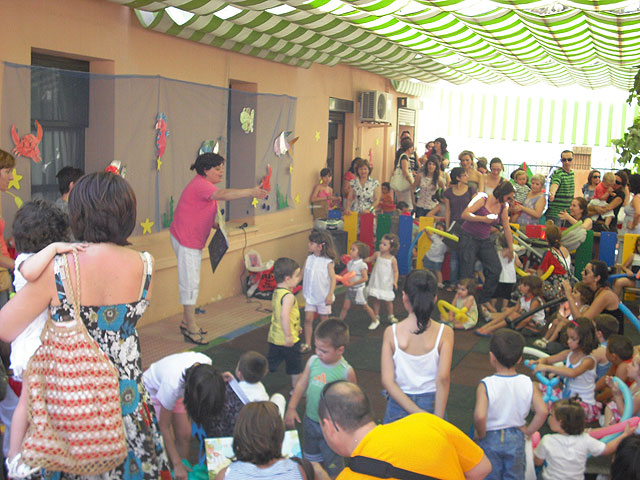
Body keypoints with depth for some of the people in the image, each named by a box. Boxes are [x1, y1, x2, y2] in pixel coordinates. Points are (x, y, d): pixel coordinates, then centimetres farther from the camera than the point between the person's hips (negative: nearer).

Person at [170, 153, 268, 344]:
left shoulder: (204, 185, 13)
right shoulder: (200, 185, -21)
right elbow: (222, 194, -40)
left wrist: (216, 225, 2)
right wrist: (251, 192, -49)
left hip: (193, 240, 11)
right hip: (186, 240, -11)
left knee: (191, 282, 17)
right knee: (190, 282, -5)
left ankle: (186, 322, 29)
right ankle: (191, 329, 3)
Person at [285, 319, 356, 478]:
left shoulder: (346, 371, -22)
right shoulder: (313, 361, -9)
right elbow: (301, 384, 1)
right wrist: (291, 408, -3)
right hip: (310, 421, 5)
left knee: (332, 465, 11)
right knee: (312, 458, 26)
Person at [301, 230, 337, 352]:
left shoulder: (328, 262, -13)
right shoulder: (309, 259, 0)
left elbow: (333, 278, -12)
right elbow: (302, 274, 7)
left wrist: (330, 295, -18)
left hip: (323, 296, -4)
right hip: (310, 295, 4)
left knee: (324, 319, 10)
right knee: (308, 318, -1)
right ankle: (307, 344, 8)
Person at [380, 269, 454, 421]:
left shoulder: (391, 332, -9)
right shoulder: (445, 332, -11)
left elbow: (387, 381, -14)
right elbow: (443, 378, -17)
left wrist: (417, 413, -12)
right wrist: (438, 420, -12)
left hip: (398, 404, 1)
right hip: (431, 402, 0)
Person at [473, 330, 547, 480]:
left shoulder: (485, 385, -23)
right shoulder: (528, 383, -14)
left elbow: (479, 416, -34)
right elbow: (542, 412, -19)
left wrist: (480, 434, -14)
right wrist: (528, 431, -4)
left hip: (490, 439, -2)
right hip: (516, 439, 3)